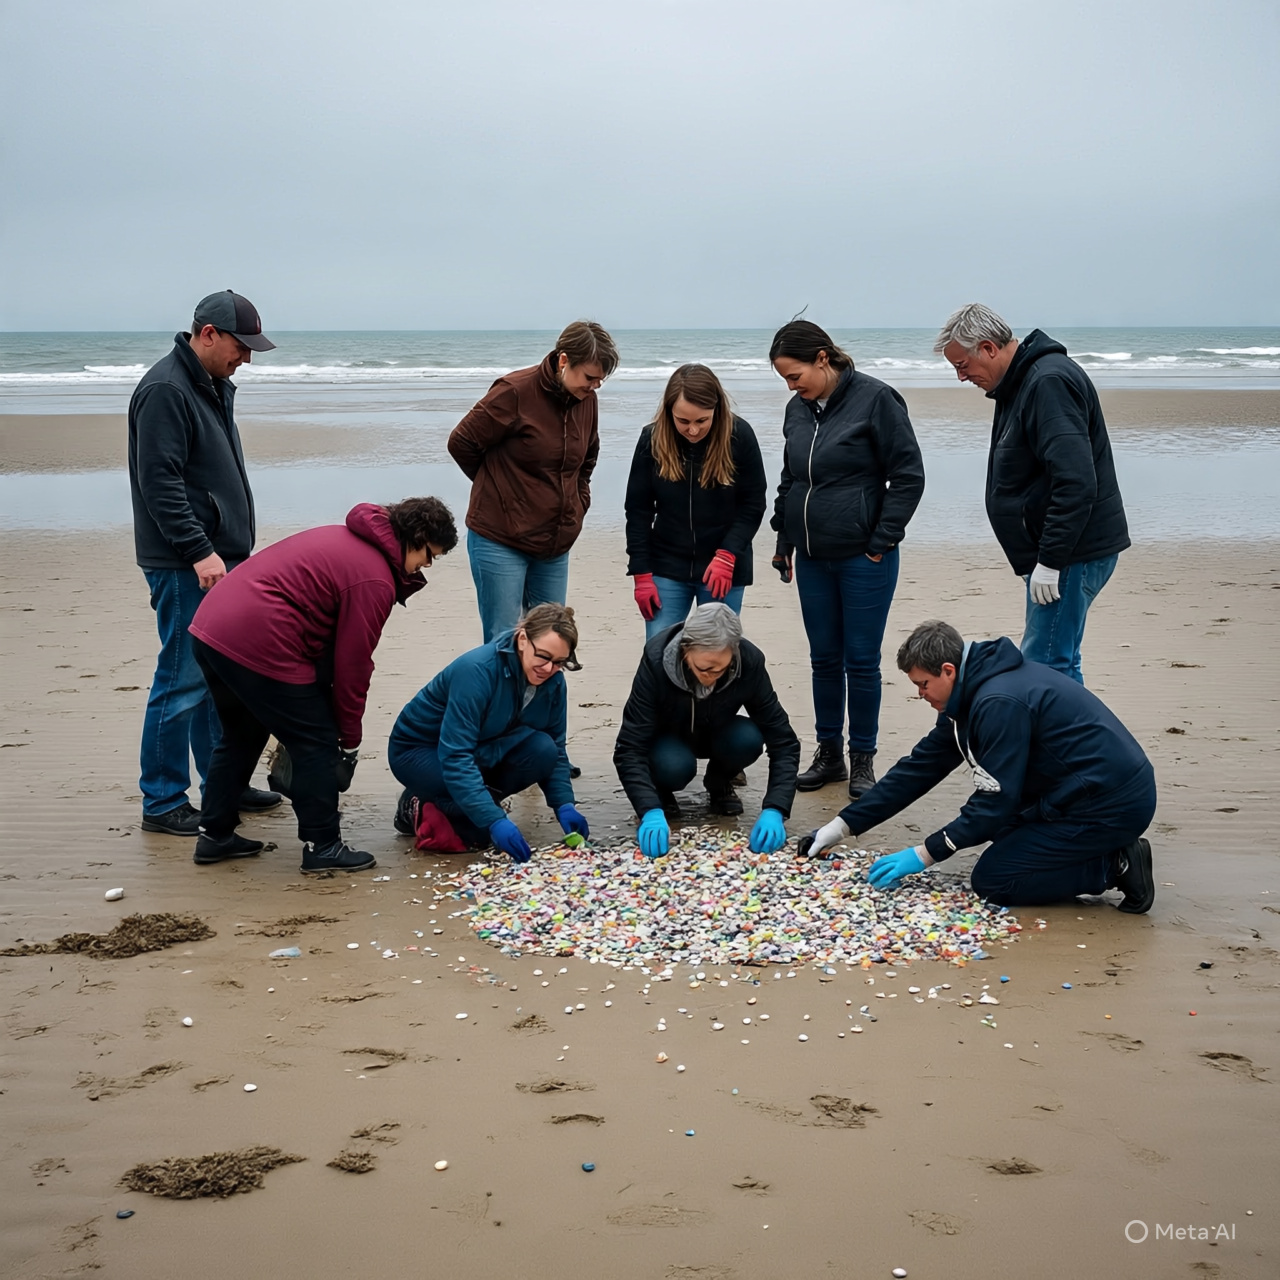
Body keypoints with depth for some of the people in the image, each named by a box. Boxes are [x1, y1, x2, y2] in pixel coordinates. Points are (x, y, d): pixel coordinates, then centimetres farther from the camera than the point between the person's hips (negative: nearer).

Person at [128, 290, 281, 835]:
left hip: (219, 559, 9)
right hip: (183, 567, -9)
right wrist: (199, 552, -23)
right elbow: (159, 483, -20)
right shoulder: (165, 391, -14)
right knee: (183, 679, -5)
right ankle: (162, 802, 4)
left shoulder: (214, 386, 17)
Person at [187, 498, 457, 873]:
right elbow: (352, 664, -8)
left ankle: (215, 835, 34)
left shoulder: (345, 538, 18)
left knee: (242, 736, 26)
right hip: (258, 645, -10)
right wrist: (350, 741, 4)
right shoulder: (375, 581, -11)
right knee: (317, 743, 3)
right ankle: (322, 847, 11)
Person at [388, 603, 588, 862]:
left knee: (542, 749, -24)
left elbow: (555, 751, 0)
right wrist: (494, 820, -44)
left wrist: (564, 805, -18)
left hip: (483, 751, 7)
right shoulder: (477, 670, -32)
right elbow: (455, 758, -37)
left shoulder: (553, 682, -11)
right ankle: (419, 809, 0)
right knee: (480, 831, -32)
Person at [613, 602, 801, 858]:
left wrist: (773, 810, -40)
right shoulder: (655, 661, -34)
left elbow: (783, 740, -26)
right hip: (667, 739, -2)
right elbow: (629, 748, -35)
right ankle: (660, 790, 0)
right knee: (674, 765, -36)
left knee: (749, 739, -31)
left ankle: (719, 782, 2)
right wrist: (651, 812, -49)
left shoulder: (750, 662, -28)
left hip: (714, 735, 2)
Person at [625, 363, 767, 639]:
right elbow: (638, 511, -1)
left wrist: (727, 555, -15)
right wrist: (641, 575, -4)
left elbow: (753, 504, -3)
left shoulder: (739, 435, -10)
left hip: (724, 569, -1)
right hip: (667, 567, 1)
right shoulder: (652, 439, -6)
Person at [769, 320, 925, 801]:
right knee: (824, 659, 12)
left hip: (864, 558, -6)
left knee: (861, 661, 2)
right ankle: (828, 753, 23)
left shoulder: (875, 399, -11)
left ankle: (862, 760, 15)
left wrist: (881, 541, -11)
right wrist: (784, 538, 14)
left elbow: (908, 476, -10)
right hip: (812, 558, 6)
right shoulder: (797, 409, 8)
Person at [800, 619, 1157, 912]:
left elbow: (994, 802, -19)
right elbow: (920, 766, 12)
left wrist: (923, 855, -13)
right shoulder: (972, 694, 10)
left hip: (1113, 805, -10)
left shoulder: (1000, 702, -21)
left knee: (992, 880, -6)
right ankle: (1111, 852, 10)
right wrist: (843, 825, 10)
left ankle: (1114, 867, -6)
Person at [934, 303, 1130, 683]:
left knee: (1044, 668, -10)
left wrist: (1049, 560, -24)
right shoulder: (1019, 382, 16)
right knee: (1059, 667, 15)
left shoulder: (1049, 382, -18)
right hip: (1059, 550, 11)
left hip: (1074, 552, -11)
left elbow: (1076, 482, -26)